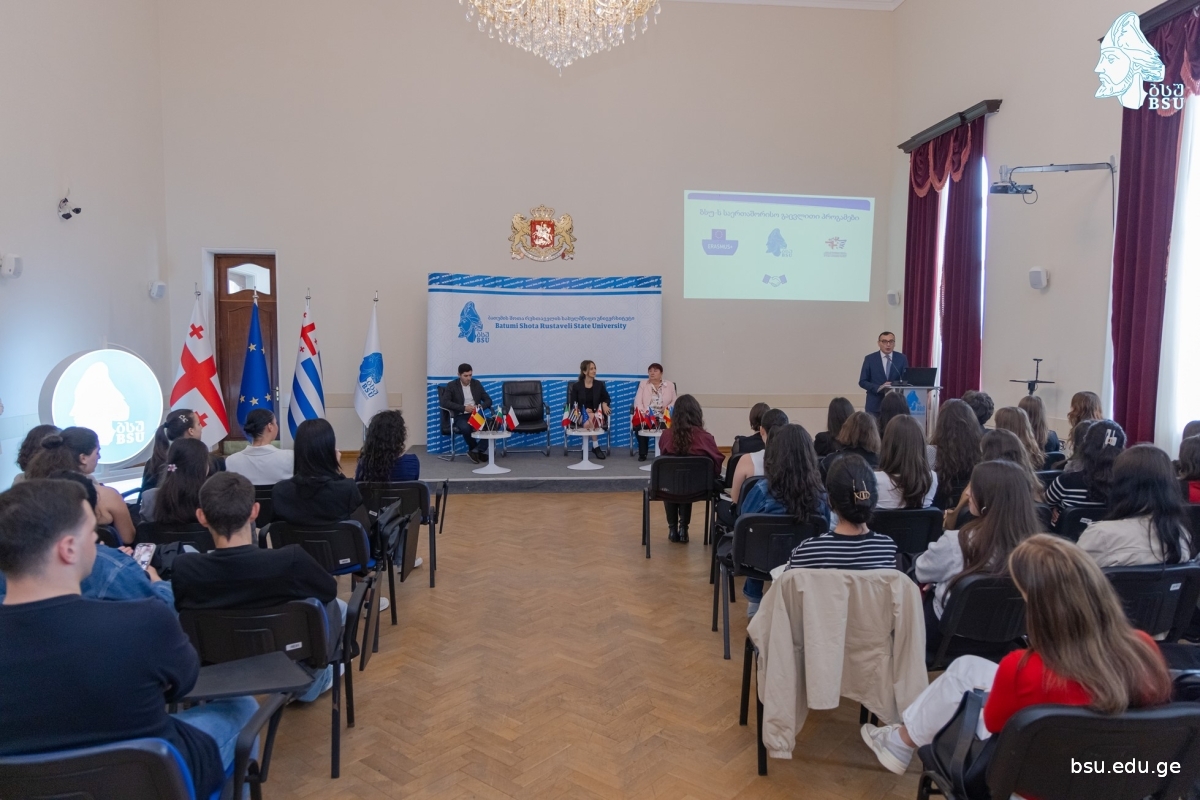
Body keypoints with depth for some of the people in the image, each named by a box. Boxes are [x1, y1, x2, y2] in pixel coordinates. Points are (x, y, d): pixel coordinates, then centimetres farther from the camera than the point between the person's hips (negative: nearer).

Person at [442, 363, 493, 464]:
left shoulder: (477, 384, 14)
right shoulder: (451, 385, 3)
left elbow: (488, 400, 13)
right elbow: (445, 402, -11)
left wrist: (481, 406, -11)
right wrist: (464, 408, -20)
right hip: (460, 417, -3)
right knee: (465, 428, -38)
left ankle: (475, 451, -19)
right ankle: (480, 451, -11)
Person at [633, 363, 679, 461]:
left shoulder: (670, 385, 15)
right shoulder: (643, 384, 14)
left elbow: (674, 402, 10)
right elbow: (637, 401, 3)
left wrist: (668, 408, -13)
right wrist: (642, 413, -17)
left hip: (663, 417, 0)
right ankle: (642, 453, -16)